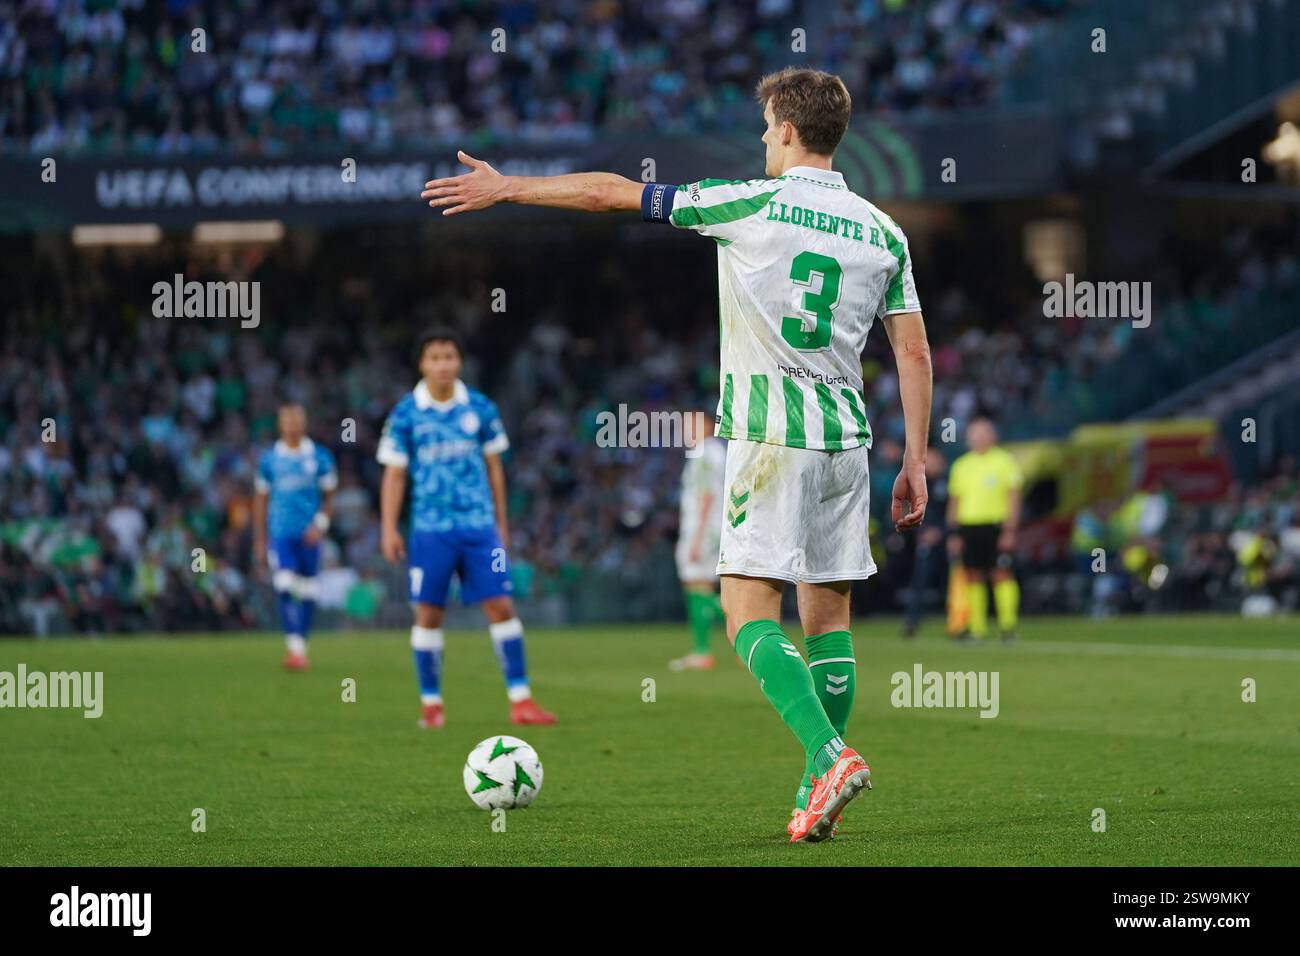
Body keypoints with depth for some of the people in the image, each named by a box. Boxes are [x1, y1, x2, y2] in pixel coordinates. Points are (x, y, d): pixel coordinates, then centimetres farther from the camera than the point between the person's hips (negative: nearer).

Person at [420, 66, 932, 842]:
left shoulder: (750, 206, -5)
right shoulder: (883, 232, 8)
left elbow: (612, 194, -2)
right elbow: (914, 352, 8)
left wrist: (505, 188, 8)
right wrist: (916, 463, 14)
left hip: (770, 434, -5)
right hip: (846, 436, 5)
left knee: (751, 616, -6)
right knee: (829, 616, 10)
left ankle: (832, 755, -24)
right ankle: (819, 792, 8)